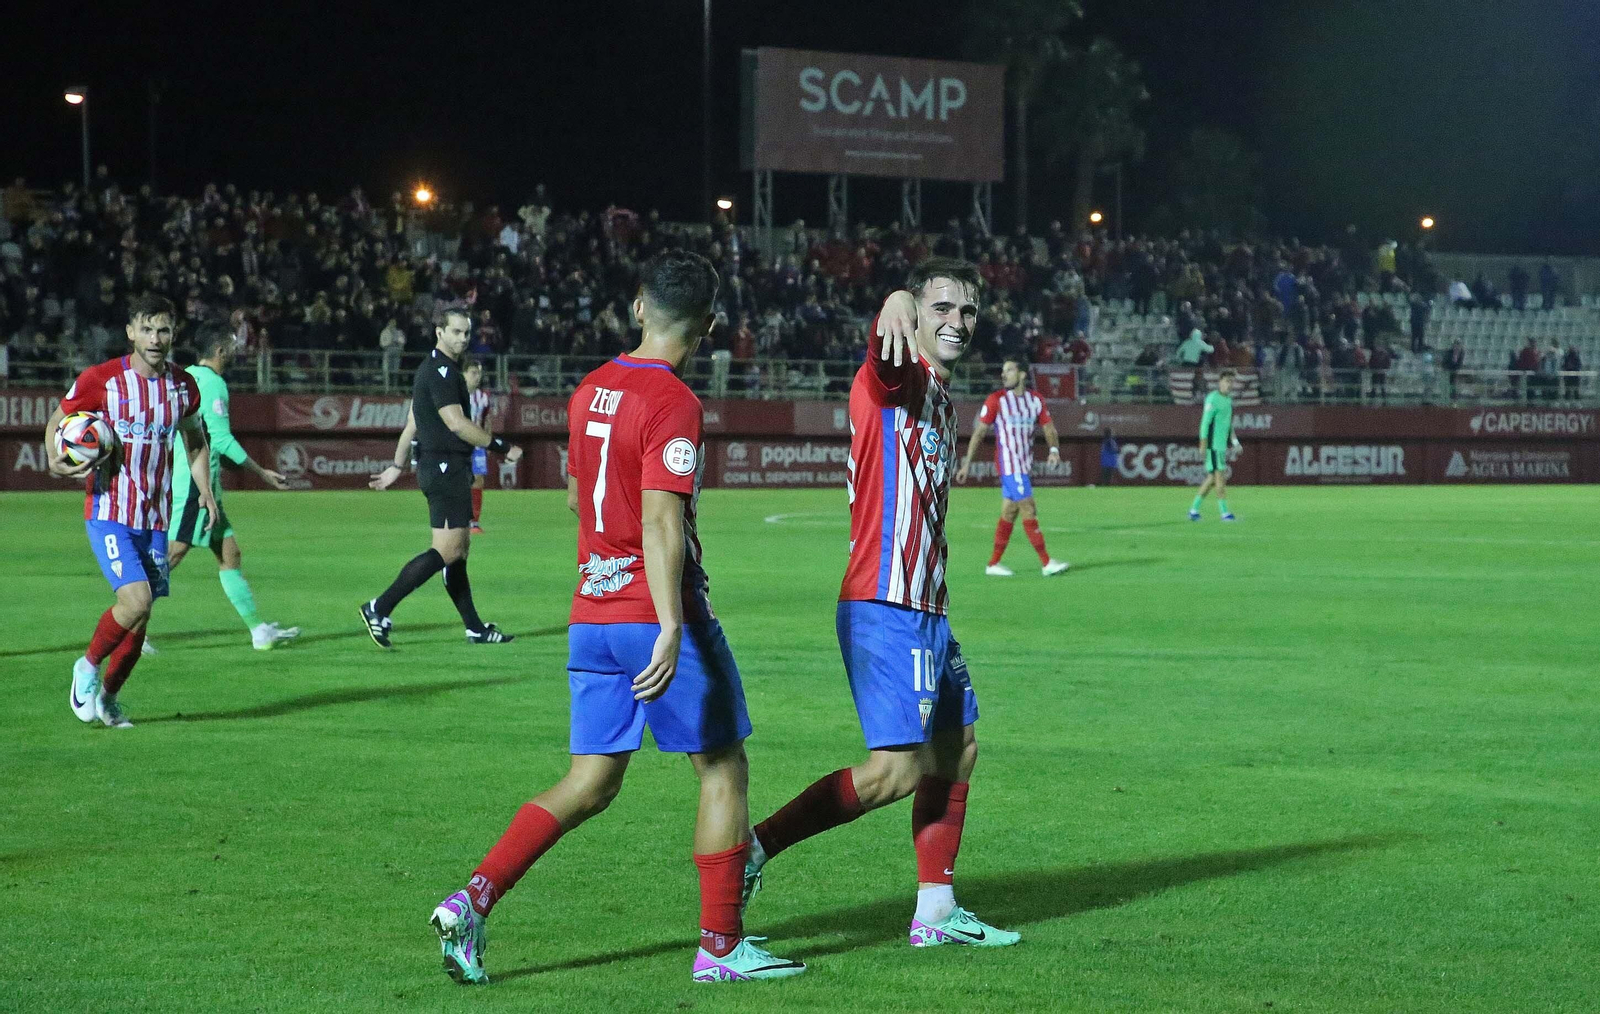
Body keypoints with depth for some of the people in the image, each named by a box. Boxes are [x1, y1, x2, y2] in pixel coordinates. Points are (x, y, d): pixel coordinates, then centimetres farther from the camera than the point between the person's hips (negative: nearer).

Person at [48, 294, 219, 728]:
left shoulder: (184, 386, 5)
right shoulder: (100, 380, -8)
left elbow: (195, 440, 22)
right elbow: (57, 422, 5)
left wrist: (204, 490, 8)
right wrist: (56, 460, -15)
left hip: (155, 518, 5)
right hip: (109, 513, -5)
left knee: (140, 617, 5)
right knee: (136, 600, -20)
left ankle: (107, 696, 26)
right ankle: (88, 667, 6)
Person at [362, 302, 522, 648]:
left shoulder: (436, 369, 18)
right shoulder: (440, 372, -14)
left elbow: (411, 422, 22)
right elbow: (456, 423, -21)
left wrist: (397, 466, 25)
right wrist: (502, 447, -14)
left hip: (444, 468, 11)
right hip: (445, 468, -11)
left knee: (459, 548, 12)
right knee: (447, 550, -14)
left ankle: (475, 628, 16)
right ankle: (379, 609, -14)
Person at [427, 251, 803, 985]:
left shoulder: (589, 391, 9)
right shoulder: (673, 403, -14)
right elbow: (661, 521, -24)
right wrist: (672, 629, -28)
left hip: (592, 614, 7)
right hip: (656, 616, -7)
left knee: (590, 785, 10)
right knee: (724, 770, 8)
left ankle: (473, 901, -5)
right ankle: (721, 945, 10)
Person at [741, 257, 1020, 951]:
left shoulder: (941, 397, 18)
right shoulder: (897, 376, -10)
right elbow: (888, 356, -36)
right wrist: (895, 305, -59)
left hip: (926, 611, 10)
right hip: (884, 607, -10)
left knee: (957, 748, 14)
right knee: (899, 769, -14)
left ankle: (936, 912, 21)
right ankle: (754, 845, -6)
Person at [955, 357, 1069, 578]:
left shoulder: (1036, 401, 8)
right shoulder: (995, 400, -5)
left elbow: (1049, 428, 9)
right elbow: (979, 432, -4)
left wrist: (1054, 449, -12)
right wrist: (967, 463, -7)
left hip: (1026, 465, 6)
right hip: (1009, 465, -6)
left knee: (1009, 512, 8)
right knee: (1028, 510, -9)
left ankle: (993, 564, 14)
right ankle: (1047, 563, -8)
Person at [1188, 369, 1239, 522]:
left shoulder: (1228, 400, 16)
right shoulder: (1213, 399, -12)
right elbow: (1205, 422, -14)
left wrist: (1234, 441, 17)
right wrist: (1203, 445, -17)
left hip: (1222, 445, 9)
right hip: (1213, 444, -9)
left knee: (1212, 478, 10)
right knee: (1220, 476, -9)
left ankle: (1194, 509, 16)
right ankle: (1224, 512, -8)